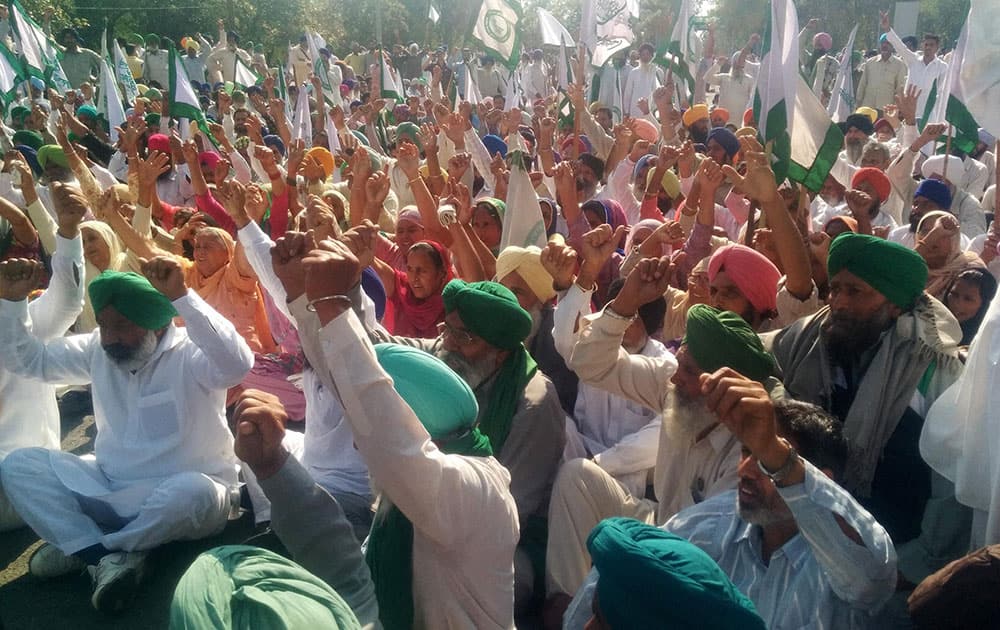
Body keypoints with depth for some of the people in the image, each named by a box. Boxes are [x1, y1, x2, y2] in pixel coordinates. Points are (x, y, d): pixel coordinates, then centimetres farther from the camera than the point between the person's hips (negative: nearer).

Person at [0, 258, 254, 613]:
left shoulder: (191, 354, -17)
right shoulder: (98, 349, 3)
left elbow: (237, 364, -40)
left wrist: (180, 296, -43)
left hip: (184, 490, -6)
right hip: (109, 486, 6)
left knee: (195, 493, -40)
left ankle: (81, 548, -13)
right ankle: (107, 558, -21)